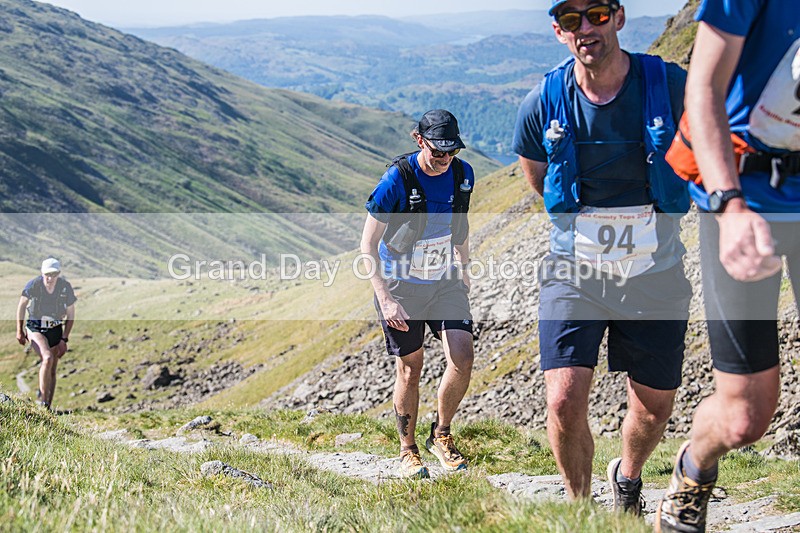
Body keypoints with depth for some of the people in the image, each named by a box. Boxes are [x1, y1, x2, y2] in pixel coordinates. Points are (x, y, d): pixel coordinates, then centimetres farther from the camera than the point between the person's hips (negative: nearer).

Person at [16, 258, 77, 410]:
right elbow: (21, 306, 2)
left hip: (55, 331, 3)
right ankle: (42, 400, -19)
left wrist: (64, 339, -3)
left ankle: (48, 407, 13)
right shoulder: (33, 285, -16)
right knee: (47, 358, -27)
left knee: (52, 371, 4)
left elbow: (70, 315, 0)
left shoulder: (66, 287, -12)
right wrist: (19, 331, 6)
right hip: (35, 328, -3)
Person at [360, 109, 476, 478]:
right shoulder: (397, 180, -21)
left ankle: (441, 435, 11)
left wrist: (463, 270, 20)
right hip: (401, 284, -3)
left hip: (445, 281, 4)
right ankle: (408, 451, 20)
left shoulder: (463, 175, -7)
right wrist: (385, 300, -25)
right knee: (410, 368, 2)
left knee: (463, 357, -11)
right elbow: (368, 244, -18)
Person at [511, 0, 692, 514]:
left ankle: (627, 479, 45)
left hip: (656, 275, 1)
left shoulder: (672, 87, -12)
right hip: (574, 274, 0)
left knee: (654, 409, 11)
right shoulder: (544, 103, -8)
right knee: (565, 402, -14)